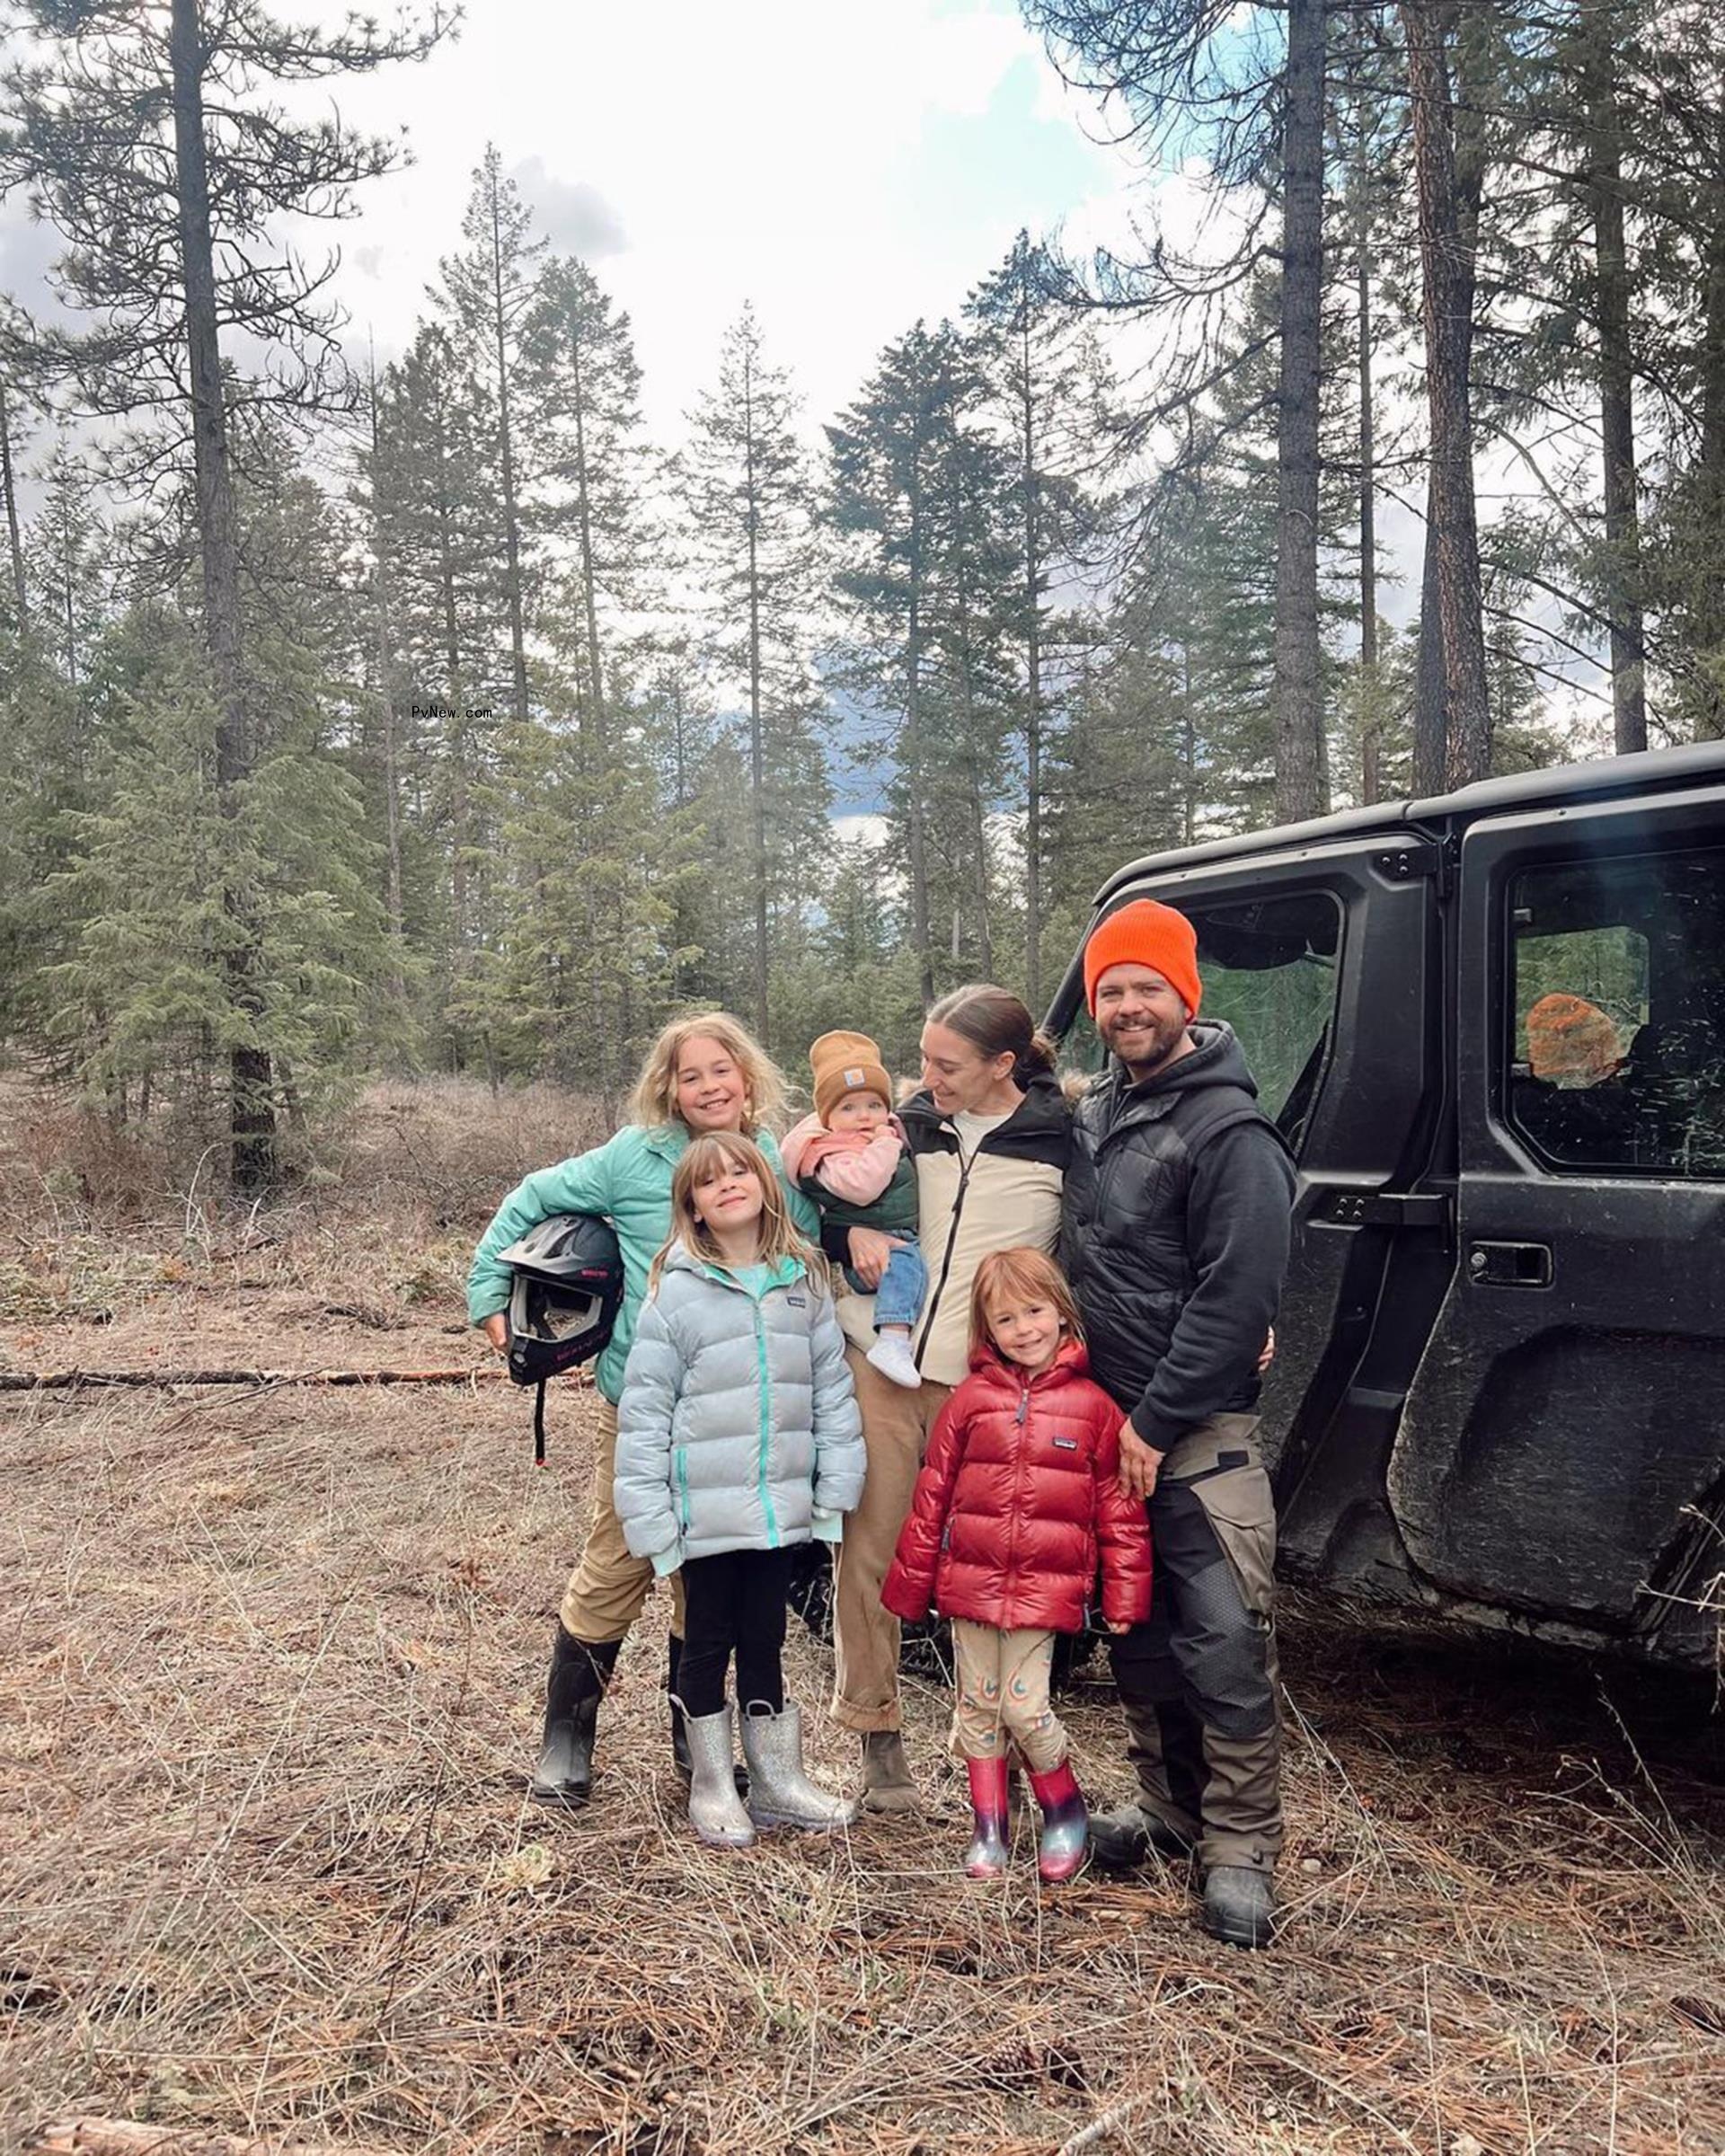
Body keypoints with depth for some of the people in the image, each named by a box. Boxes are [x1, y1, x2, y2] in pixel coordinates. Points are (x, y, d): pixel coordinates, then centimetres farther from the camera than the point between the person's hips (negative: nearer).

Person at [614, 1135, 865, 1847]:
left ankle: (777, 1781, 30)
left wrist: (835, 1488, 1)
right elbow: (644, 1409, -8)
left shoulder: (802, 1282, 3)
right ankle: (712, 1788, 27)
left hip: (780, 1506, 3)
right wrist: (649, 1516, -10)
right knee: (708, 1643, 12)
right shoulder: (676, 1292, -9)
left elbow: (832, 1388, 5)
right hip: (707, 1512, -3)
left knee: (765, 1639, 16)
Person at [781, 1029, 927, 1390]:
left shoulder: (890, 1132, 14)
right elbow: (861, 1186, -34)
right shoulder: (833, 1154, -14)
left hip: (903, 1238, 10)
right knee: (905, 1263, -33)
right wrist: (884, 1145, -23)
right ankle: (892, 1342, -41)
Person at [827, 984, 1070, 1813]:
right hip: (881, 1364, 3)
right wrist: (854, 1234, -6)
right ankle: (875, 1730, 23)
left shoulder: (1063, 1138, -3)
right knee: (868, 1548, 5)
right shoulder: (907, 1125, 6)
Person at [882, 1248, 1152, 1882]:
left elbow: (1120, 1509, 1)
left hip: (1044, 1590, -2)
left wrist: (1125, 1596, -1)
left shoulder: (1093, 1406, -3)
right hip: (969, 1584, 3)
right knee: (977, 1707, 12)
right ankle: (989, 1828, 30)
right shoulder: (971, 1400, 0)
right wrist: (911, 1583, 6)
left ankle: (1065, 1812, 23)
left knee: (1025, 1709, -4)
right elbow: (932, 1495, 4)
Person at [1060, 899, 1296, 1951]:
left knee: (1227, 1646, -3)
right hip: (1106, 1423, 7)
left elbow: (1236, 1299, -18)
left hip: (1199, 1437, -7)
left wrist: (1156, 1426, -17)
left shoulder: (1228, 1132, -14)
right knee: (1137, 1633, 15)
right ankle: (1168, 1807, 31)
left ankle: (1241, 1849, 12)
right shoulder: (1092, 1114, 11)